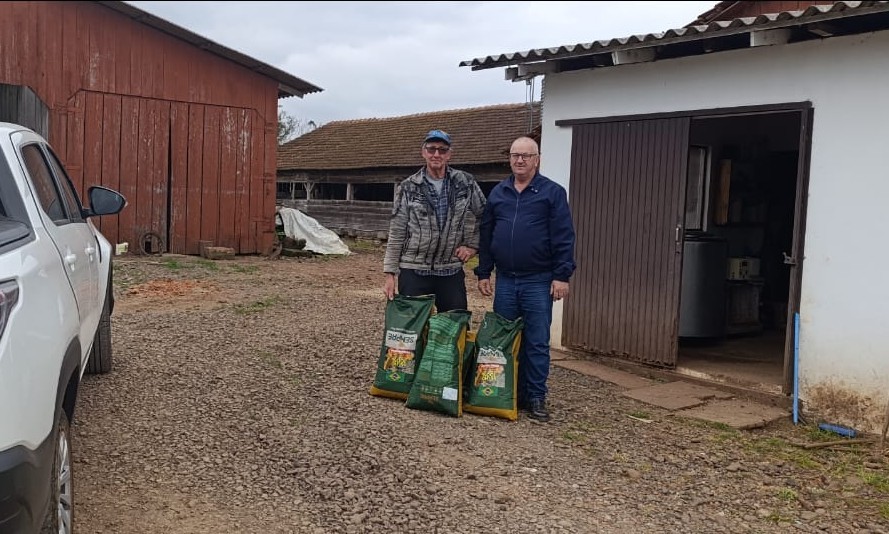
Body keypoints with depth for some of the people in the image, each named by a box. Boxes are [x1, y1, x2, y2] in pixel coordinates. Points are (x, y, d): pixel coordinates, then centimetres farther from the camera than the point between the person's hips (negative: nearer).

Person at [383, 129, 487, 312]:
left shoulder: (466, 183, 3)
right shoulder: (408, 187, 0)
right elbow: (396, 234, 0)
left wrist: (473, 245, 4)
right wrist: (390, 274, -3)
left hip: (452, 271, 1)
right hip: (413, 271, -1)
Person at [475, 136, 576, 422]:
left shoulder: (553, 192, -2)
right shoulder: (498, 193, 11)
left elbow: (564, 237, -6)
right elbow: (486, 236, 13)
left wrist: (562, 276, -12)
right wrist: (483, 273, 10)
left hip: (538, 281, -4)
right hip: (505, 280, 4)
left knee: (537, 343, 0)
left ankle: (536, 398, 10)